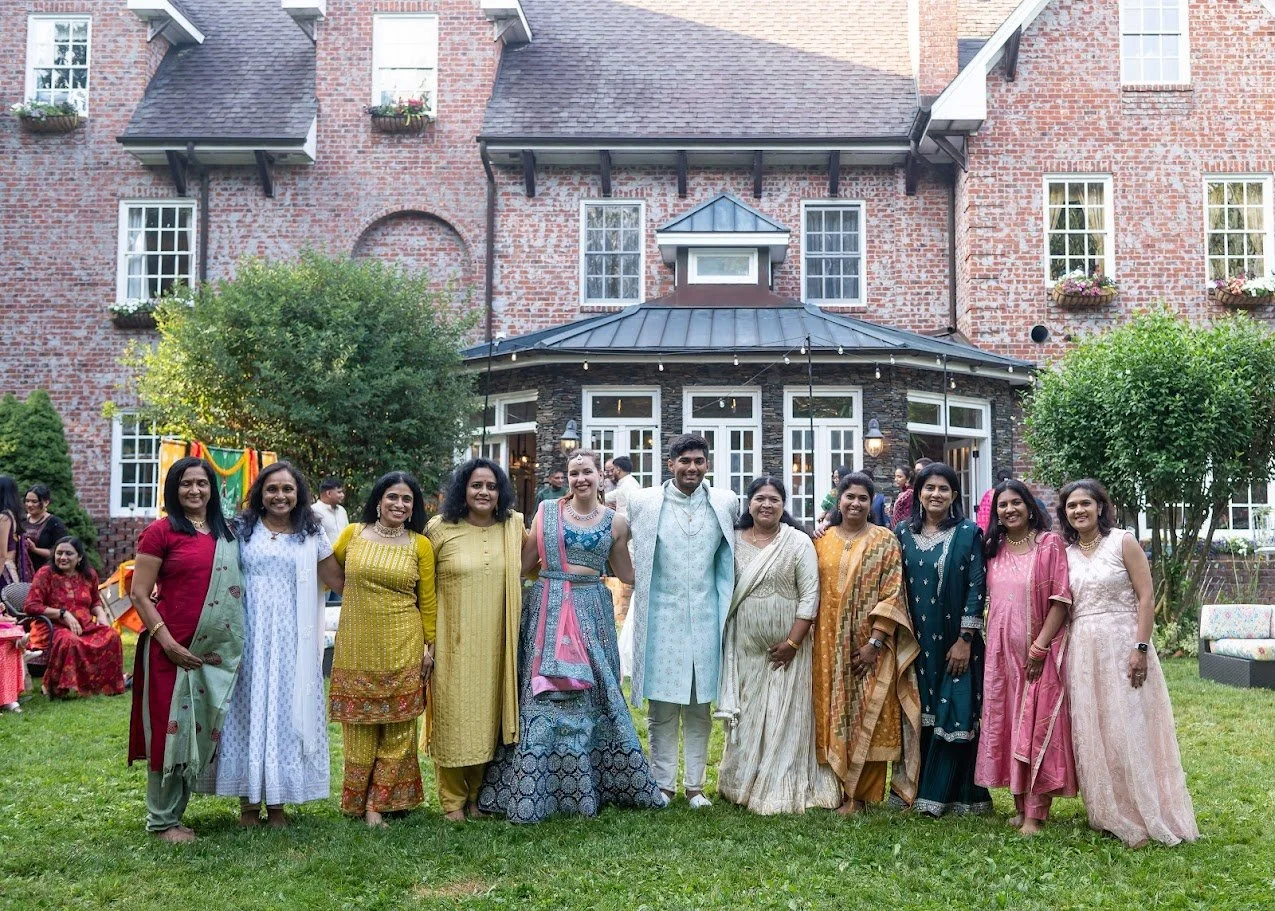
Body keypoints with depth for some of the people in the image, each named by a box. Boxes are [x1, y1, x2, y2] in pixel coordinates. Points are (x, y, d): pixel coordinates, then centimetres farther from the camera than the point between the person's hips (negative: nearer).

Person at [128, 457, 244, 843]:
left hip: (217, 651, 6)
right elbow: (139, 594, -8)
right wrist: (167, 642, -16)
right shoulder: (160, 532, -6)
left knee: (202, 729, 11)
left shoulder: (226, 534, 11)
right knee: (170, 730, 1)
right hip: (172, 648, -6)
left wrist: (237, 644, 8)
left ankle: (174, 813, 25)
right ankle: (161, 821, 14)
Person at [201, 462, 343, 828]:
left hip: (291, 639, 1)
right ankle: (248, 802, 13)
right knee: (248, 709, 2)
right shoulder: (242, 530, 5)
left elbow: (339, 581, 7)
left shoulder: (312, 534, 8)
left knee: (286, 709, 3)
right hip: (250, 636, 0)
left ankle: (277, 803, 14)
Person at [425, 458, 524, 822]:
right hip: (453, 642, -2)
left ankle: (477, 795, 25)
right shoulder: (439, 529, -5)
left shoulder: (514, 527, 2)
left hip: (494, 643, 3)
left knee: (487, 715, 10)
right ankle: (452, 800, 18)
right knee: (452, 716, 4)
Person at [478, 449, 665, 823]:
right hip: (548, 610, -1)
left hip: (592, 613, 1)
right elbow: (526, 565, 4)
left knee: (593, 694, 3)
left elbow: (626, 573, 13)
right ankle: (532, 793, 5)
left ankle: (590, 786, 17)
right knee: (544, 694, -3)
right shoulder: (547, 511, 4)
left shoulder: (615, 521, 6)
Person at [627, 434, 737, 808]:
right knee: (662, 707, 3)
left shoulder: (725, 503, 2)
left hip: (706, 617, 1)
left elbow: (736, 550, 17)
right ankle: (663, 784, 15)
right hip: (662, 617, -1)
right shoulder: (643, 503, -2)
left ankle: (695, 784, 19)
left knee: (700, 706, 8)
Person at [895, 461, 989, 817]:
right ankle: (913, 790, 16)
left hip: (956, 641, -2)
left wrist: (965, 640, -12)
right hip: (916, 641, 3)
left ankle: (940, 794, 6)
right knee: (918, 715, 7)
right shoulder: (903, 534, 6)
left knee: (955, 716, -2)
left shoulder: (969, 533, -2)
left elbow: (976, 587, -7)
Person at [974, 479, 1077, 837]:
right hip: (1002, 651, 5)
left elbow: (1061, 600, -11)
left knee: (1037, 726, -4)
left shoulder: (1050, 544, -6)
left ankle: (1035, 812, -1)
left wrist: (1040, 647, -15)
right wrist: (991, 644, 6)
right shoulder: (993, 549, 10)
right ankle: (1020, 804, 19)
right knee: (1006, 724, 8)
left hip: (1040, 651, -5)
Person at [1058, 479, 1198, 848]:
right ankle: (1110, 815, 19)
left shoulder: (1123, 542, -4)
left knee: (1129, 731, -3)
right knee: (1092, 734, 7)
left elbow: (1146, 597, -9)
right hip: (1083, 651, 5)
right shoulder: (1066, 553, 10)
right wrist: (1060, 653, 8)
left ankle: (1144, 818, 8)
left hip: (1122, 645, -5)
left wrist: (1140, 647, -17)